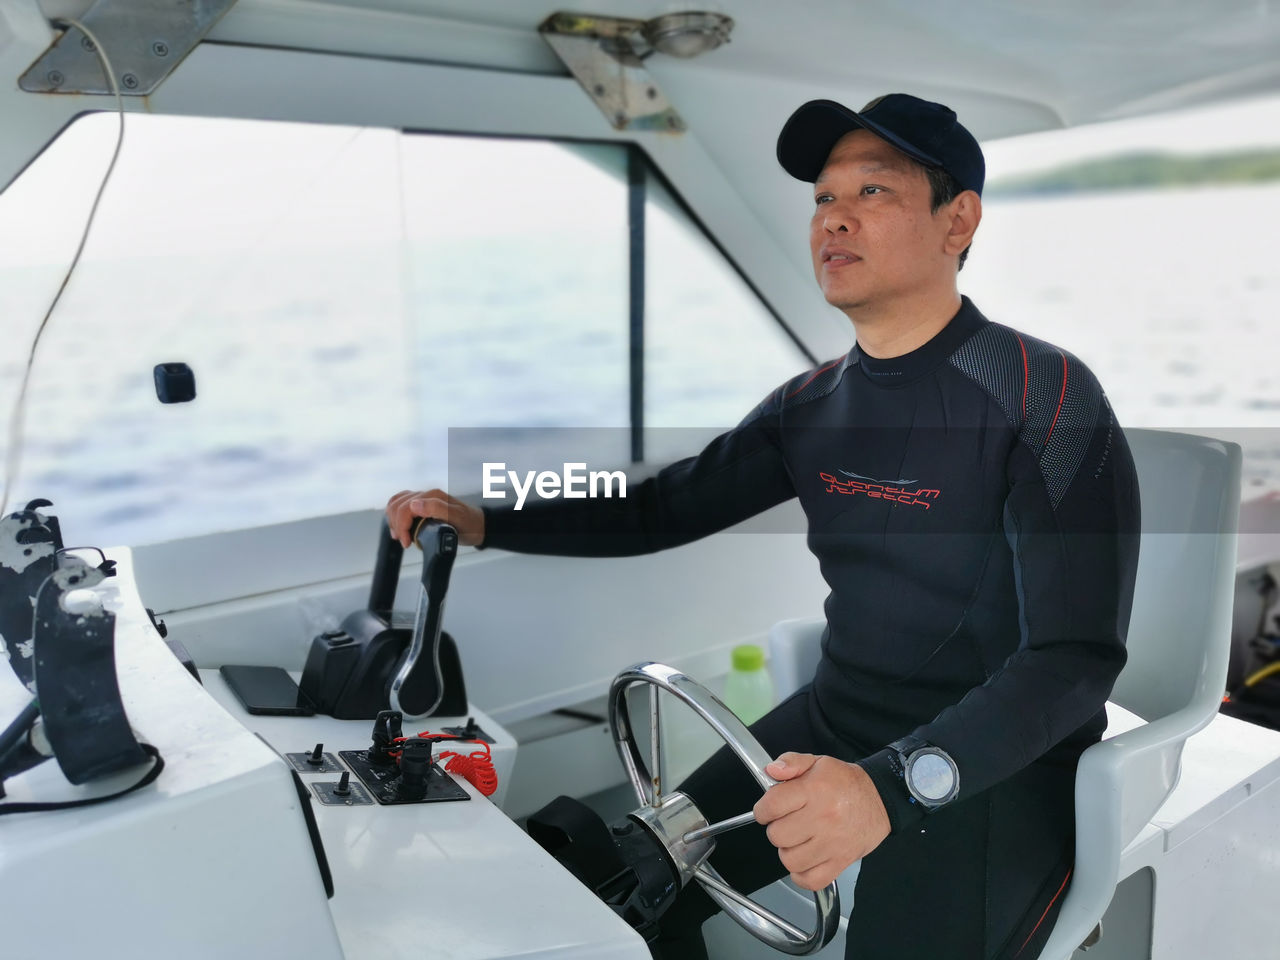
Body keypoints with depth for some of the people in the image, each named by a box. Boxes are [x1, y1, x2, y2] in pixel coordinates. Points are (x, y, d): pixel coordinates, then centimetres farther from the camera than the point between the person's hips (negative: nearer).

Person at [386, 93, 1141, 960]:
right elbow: (659, 511, 8)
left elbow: (1076, 655, -23)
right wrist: (482, 521, -3)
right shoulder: (811, 407, 3)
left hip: (992, 767, -5)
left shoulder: (1046, 397, -17)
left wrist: (896, 782, -37)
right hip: (833, 727, 5)